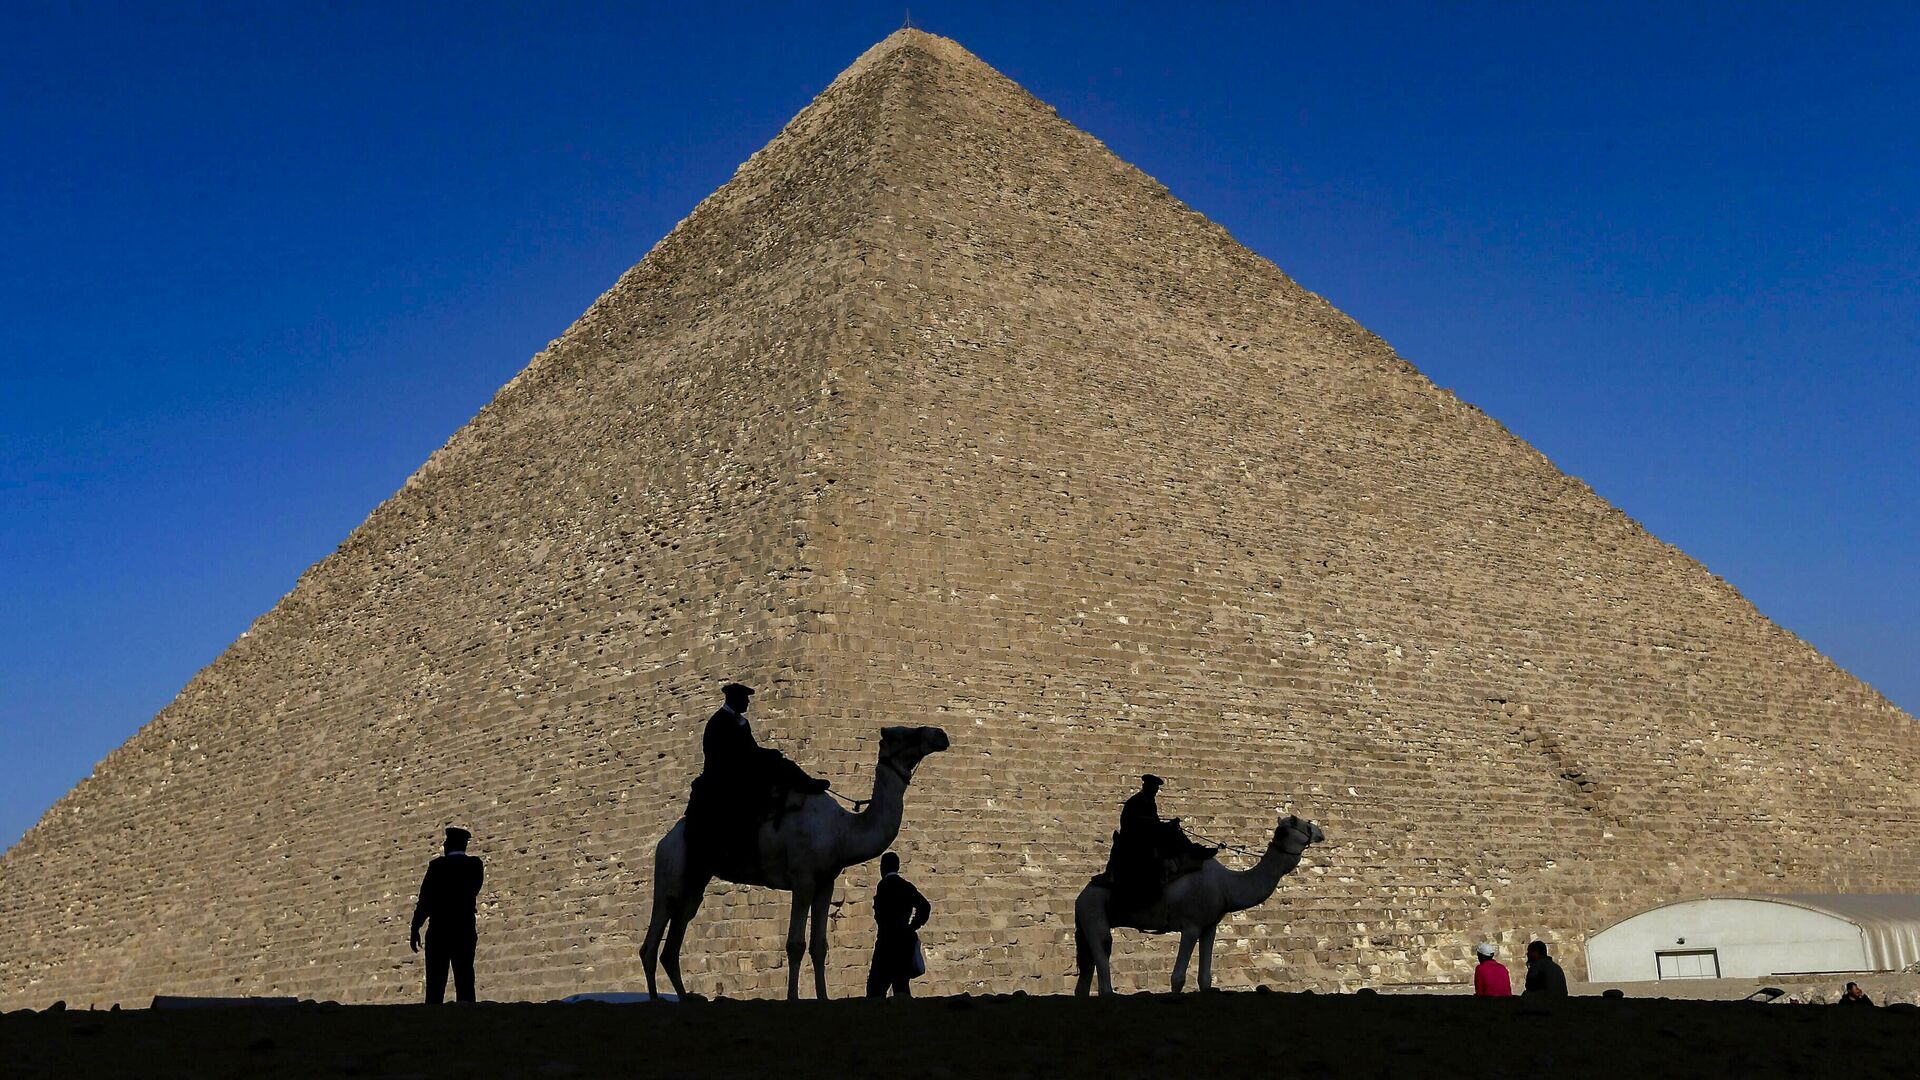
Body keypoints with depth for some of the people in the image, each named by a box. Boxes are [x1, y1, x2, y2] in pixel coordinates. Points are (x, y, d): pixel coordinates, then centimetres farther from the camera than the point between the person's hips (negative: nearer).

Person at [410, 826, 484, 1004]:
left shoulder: (438, 865, -3)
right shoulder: (475, 865, 5)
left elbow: (425, 899, -4)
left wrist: (415, 929, 2)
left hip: (439, 931, -3)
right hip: (466, 931, 3)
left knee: (435, 983, -3)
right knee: (464, 982, 1)